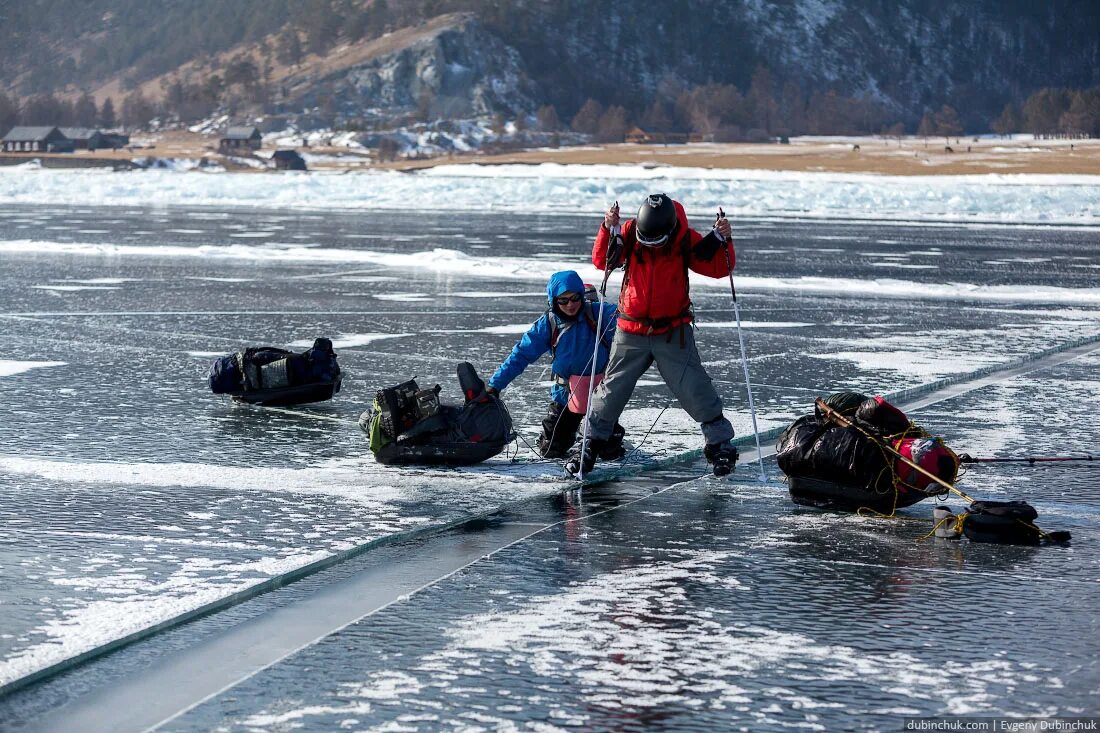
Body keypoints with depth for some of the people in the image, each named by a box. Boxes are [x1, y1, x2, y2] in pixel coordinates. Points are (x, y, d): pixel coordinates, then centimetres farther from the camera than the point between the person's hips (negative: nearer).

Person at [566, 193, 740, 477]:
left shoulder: (686, 240, -10)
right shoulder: (630, 233, -9)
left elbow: (718, 268, -6)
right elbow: (602, 261, -13)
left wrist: (722, 240, -23)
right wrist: (608, 230, -26)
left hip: (673, 332, -1)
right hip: (632, 332, 1)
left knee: (693, 389, -6)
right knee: (612, 388, 7)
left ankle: (720, 445, 8)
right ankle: (591, 445, 20)